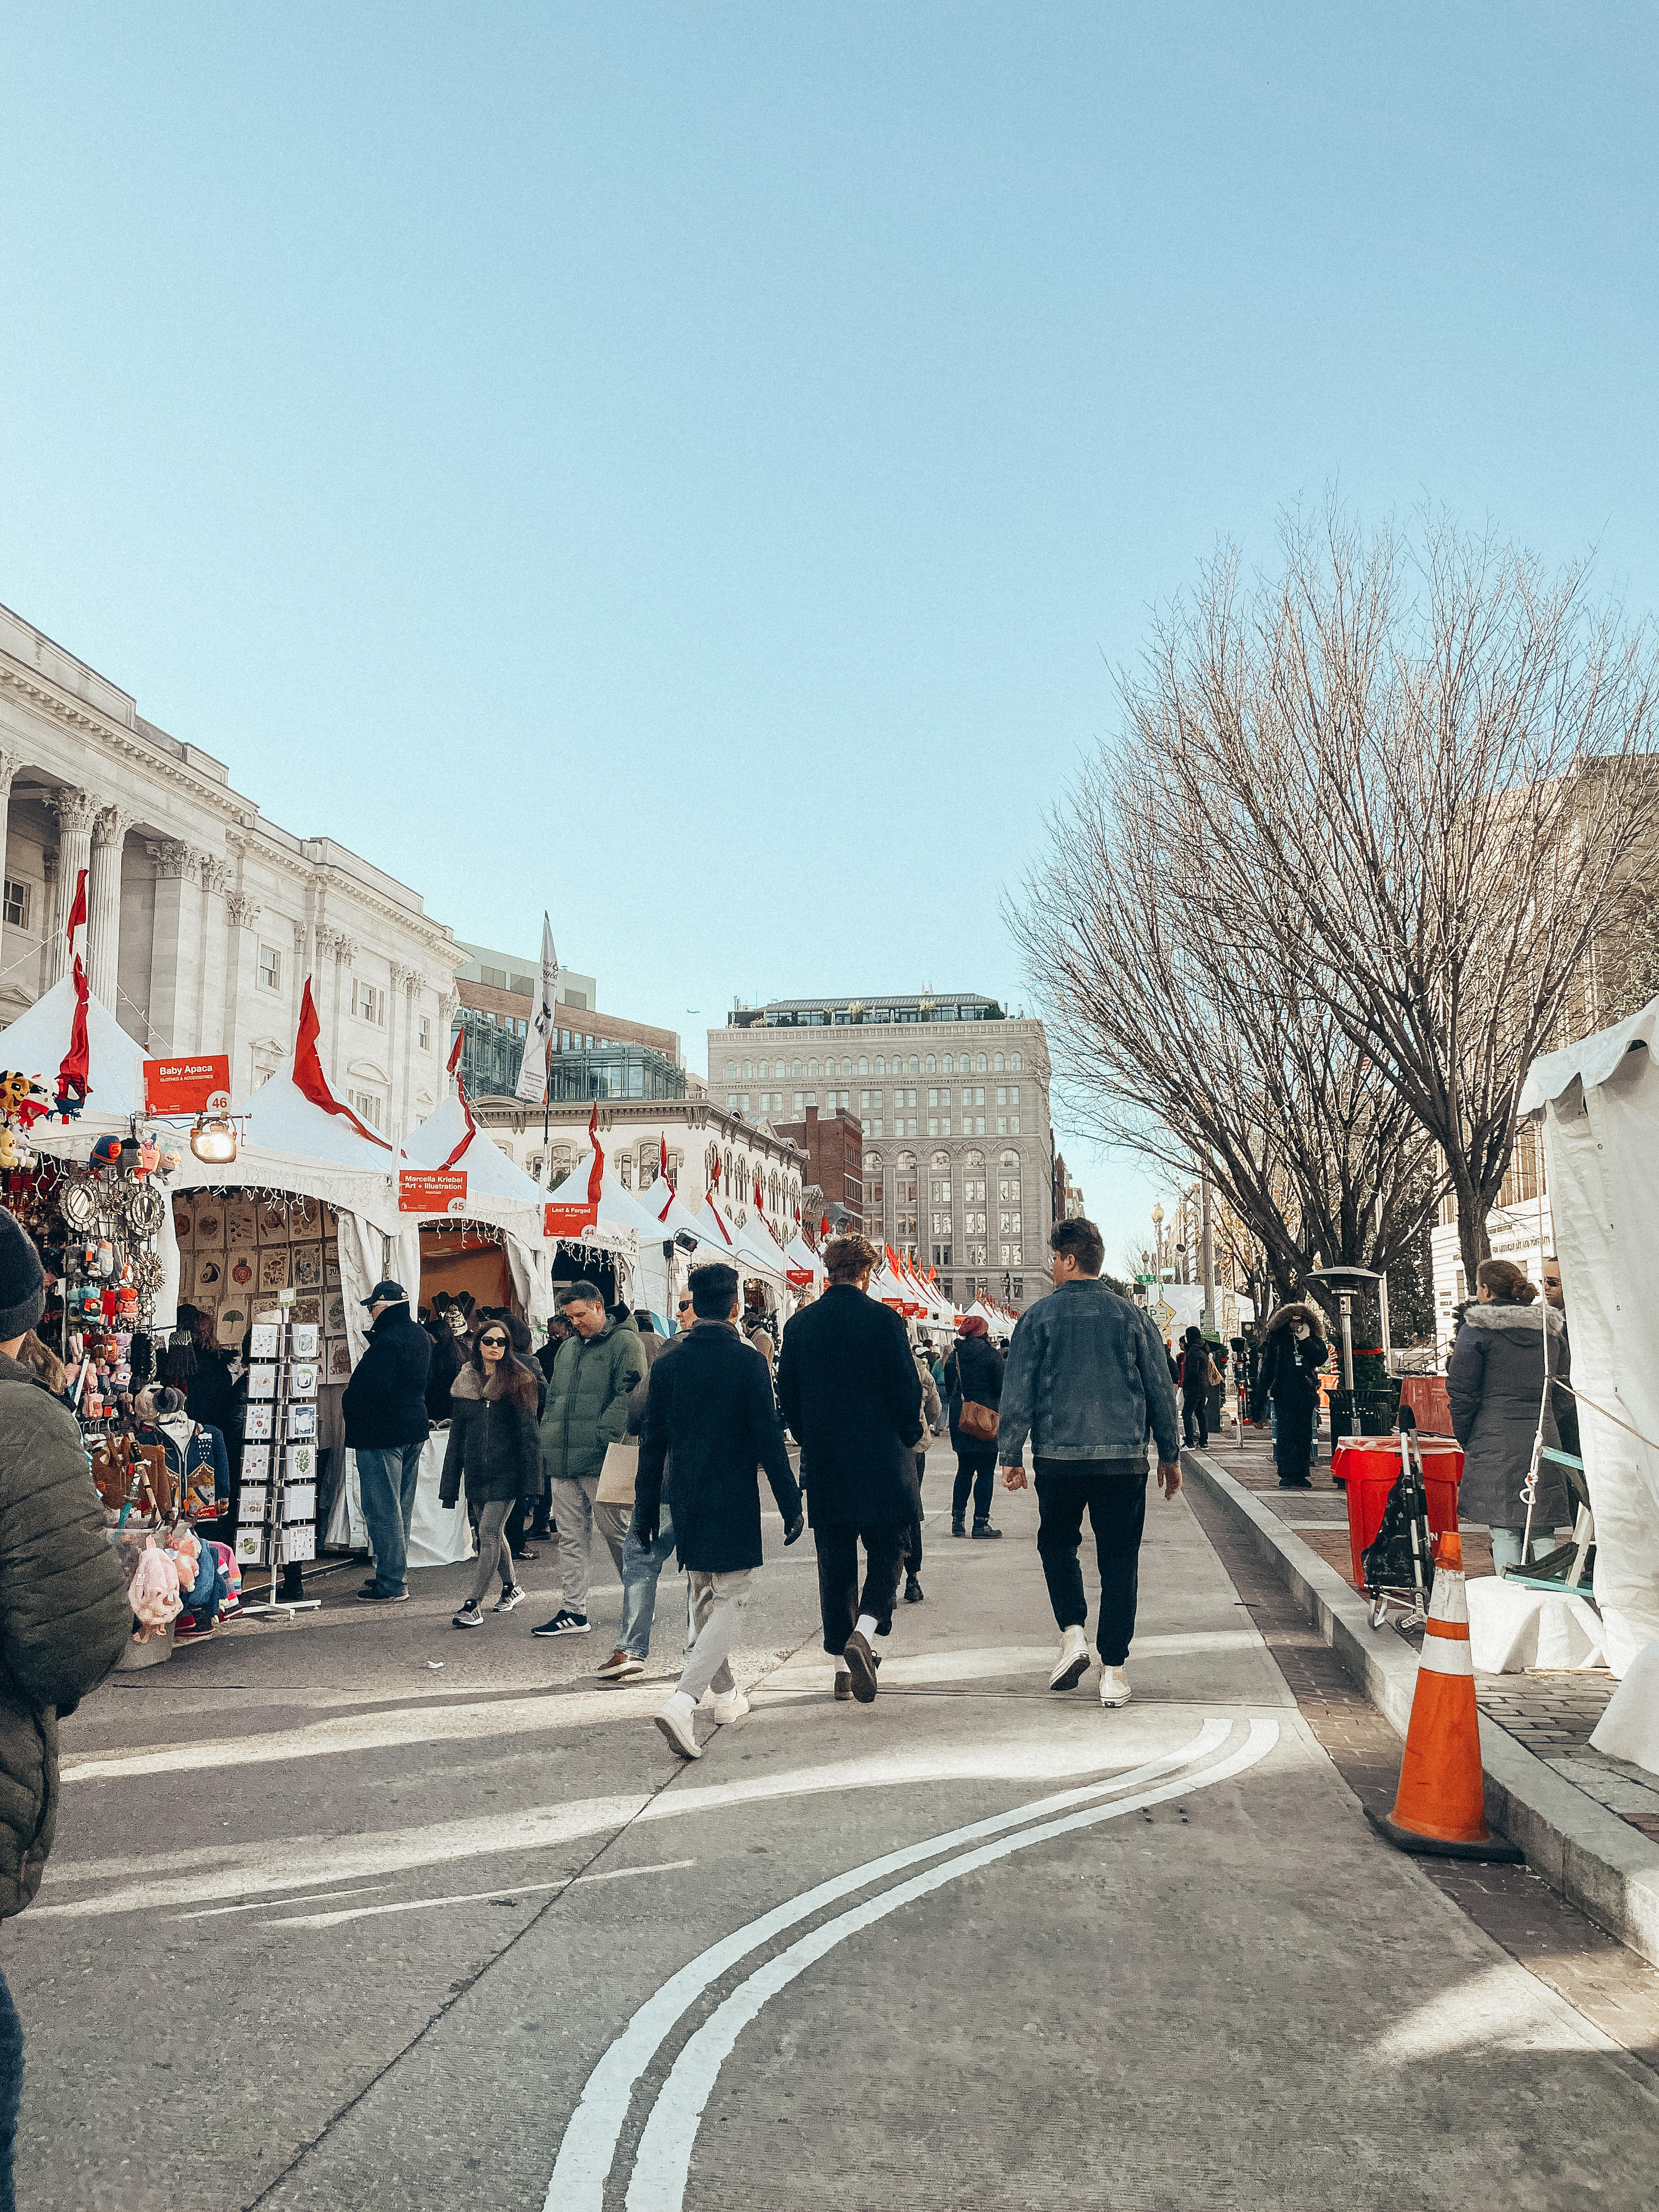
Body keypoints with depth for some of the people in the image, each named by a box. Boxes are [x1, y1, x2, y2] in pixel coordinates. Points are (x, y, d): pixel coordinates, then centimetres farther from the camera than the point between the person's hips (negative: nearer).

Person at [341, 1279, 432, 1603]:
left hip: (382, 1434, -10)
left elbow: (371, 1386, -26)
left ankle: (390, 1585, 0)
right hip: (414, 1430, 10)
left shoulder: (387, 1341, -20)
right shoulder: (420, 1335, 11)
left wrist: (347, 1403, -6)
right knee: (401, 1508, 17)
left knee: (382, 1509, -4)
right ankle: (396, 1575, 25)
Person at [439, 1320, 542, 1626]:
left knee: (488, 1533, -10)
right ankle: (511, 1588, 33)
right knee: (494, 1533, 13)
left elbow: (528, 1433, -4)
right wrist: (449, 1485, 10)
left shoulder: (518, 1381, -3)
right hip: (477, 1471, 5)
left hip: (507, 1471, -5)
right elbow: (456, 1436, 12)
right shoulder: (464, 1382, 9)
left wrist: (530, 1480, -10)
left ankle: (474, 1606, -7)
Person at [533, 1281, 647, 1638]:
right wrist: (548, 1443, 13)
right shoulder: (568, 1348, 20)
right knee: (571, 1538, 9)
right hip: (563, 1461, 7)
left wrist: (604, 1437, -20)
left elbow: (628, 1393, -13)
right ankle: (574, 1612, 16)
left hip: (599, 1461, -7)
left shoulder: (625, 1343, -4)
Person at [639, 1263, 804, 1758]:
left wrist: (647, 1511, 13)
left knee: (705, 1599, 20)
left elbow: (653, 1443, 5)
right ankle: (682, 1703, -15)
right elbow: (769, 1438, -12)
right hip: (734, 1503, -5)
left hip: (687, 1502, 5)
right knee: (731, 1601, 1)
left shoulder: (668, 1364, 1)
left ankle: (725, 1694, 34)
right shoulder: (747, 1361, -11)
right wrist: (791, 1506, -4)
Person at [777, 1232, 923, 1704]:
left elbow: (787, 1394, 8)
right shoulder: (883, 1319, -9)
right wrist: (909, 1436, 8)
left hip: (822, 1464, 4)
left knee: (835, 1565, 11)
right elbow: (907, 1387, -9)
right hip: (880, 1461, -3)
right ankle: (863, 1633, -14)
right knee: (886, 1554, 8)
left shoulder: (799, 1324, 3)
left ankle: (842, 1666, 14)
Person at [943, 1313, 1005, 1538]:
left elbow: (949, 1387, 12)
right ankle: (981, 1522, -1)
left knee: (964, 1469, 14)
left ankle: (958, 1520, 12)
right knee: (986, 1471, 0)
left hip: (959, 1417, 5)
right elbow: (1001, 1388, -9)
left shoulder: (954, 1355, 7)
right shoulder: (991, 1354, -8)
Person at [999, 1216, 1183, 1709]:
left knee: (1057, 1544, 19)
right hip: (1125, 1458, 1)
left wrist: (1011, 1455, 3)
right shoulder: (1131, 1316, 5)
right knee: (1119, 1559, 6)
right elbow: (1161, 1391, 7)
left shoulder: (1039, 1316, -2)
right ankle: (1114, 1671, 6)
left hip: (1058, 1457, -1)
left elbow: (1017, 1392, -3)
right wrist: (1170, 1455, 15)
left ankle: (1073, 1633, 2)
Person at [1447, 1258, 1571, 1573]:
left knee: (1504, 1530, 1)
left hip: (1495, 1441, -4)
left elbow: (1461, 1390, -6)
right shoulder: (1551, 1326, 11)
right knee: (1543, 1531, 9)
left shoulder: (1476, 1329, -5)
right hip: (1543, 1437, 4)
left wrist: (1465, 1437, 5)